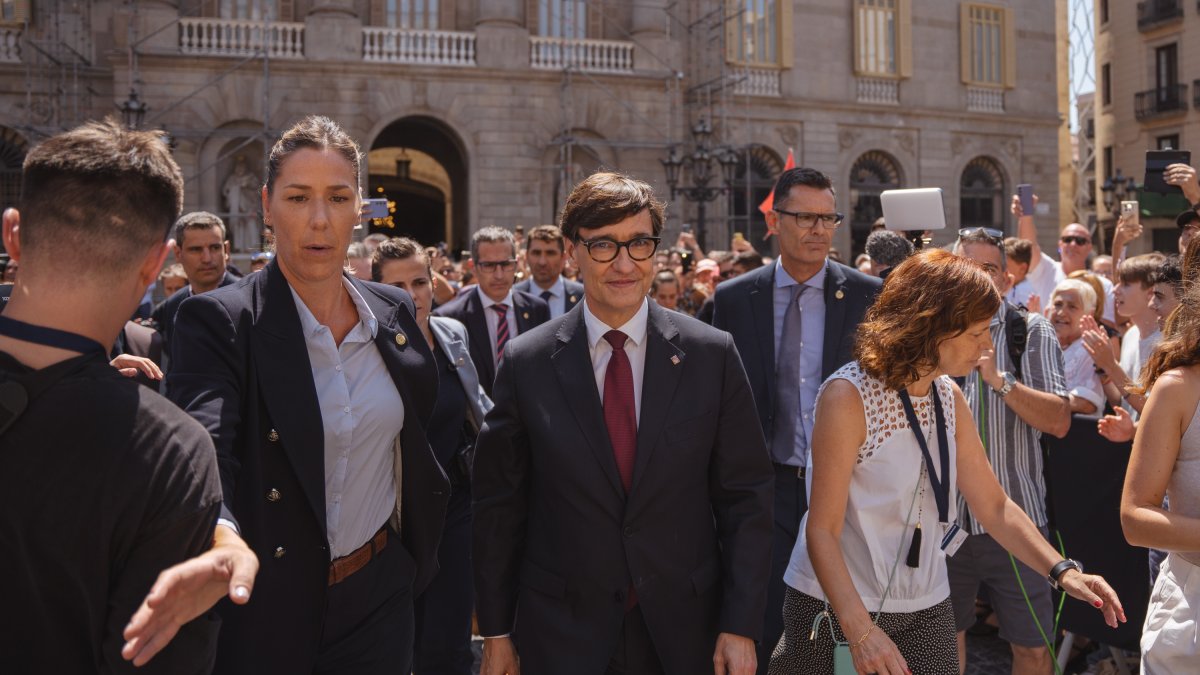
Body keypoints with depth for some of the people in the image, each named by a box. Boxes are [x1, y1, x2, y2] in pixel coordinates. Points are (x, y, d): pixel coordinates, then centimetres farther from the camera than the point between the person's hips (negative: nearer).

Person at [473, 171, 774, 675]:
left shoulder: (712, 354, -6)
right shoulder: (526, 363, -6)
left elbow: (744, 496, -2)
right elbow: (498, 504, 0)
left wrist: (741, 625, -5)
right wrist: (497, 632, 2)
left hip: (686, 632, 1)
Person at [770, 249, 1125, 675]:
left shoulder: (950, 399, 3)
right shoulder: (848, 396, -19)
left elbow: (993, 505, 7)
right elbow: (822, 529, -20)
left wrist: (1062, 571, -6)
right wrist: (860, 630, -28)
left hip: (926, 608, 6)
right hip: (837, 608, -6)